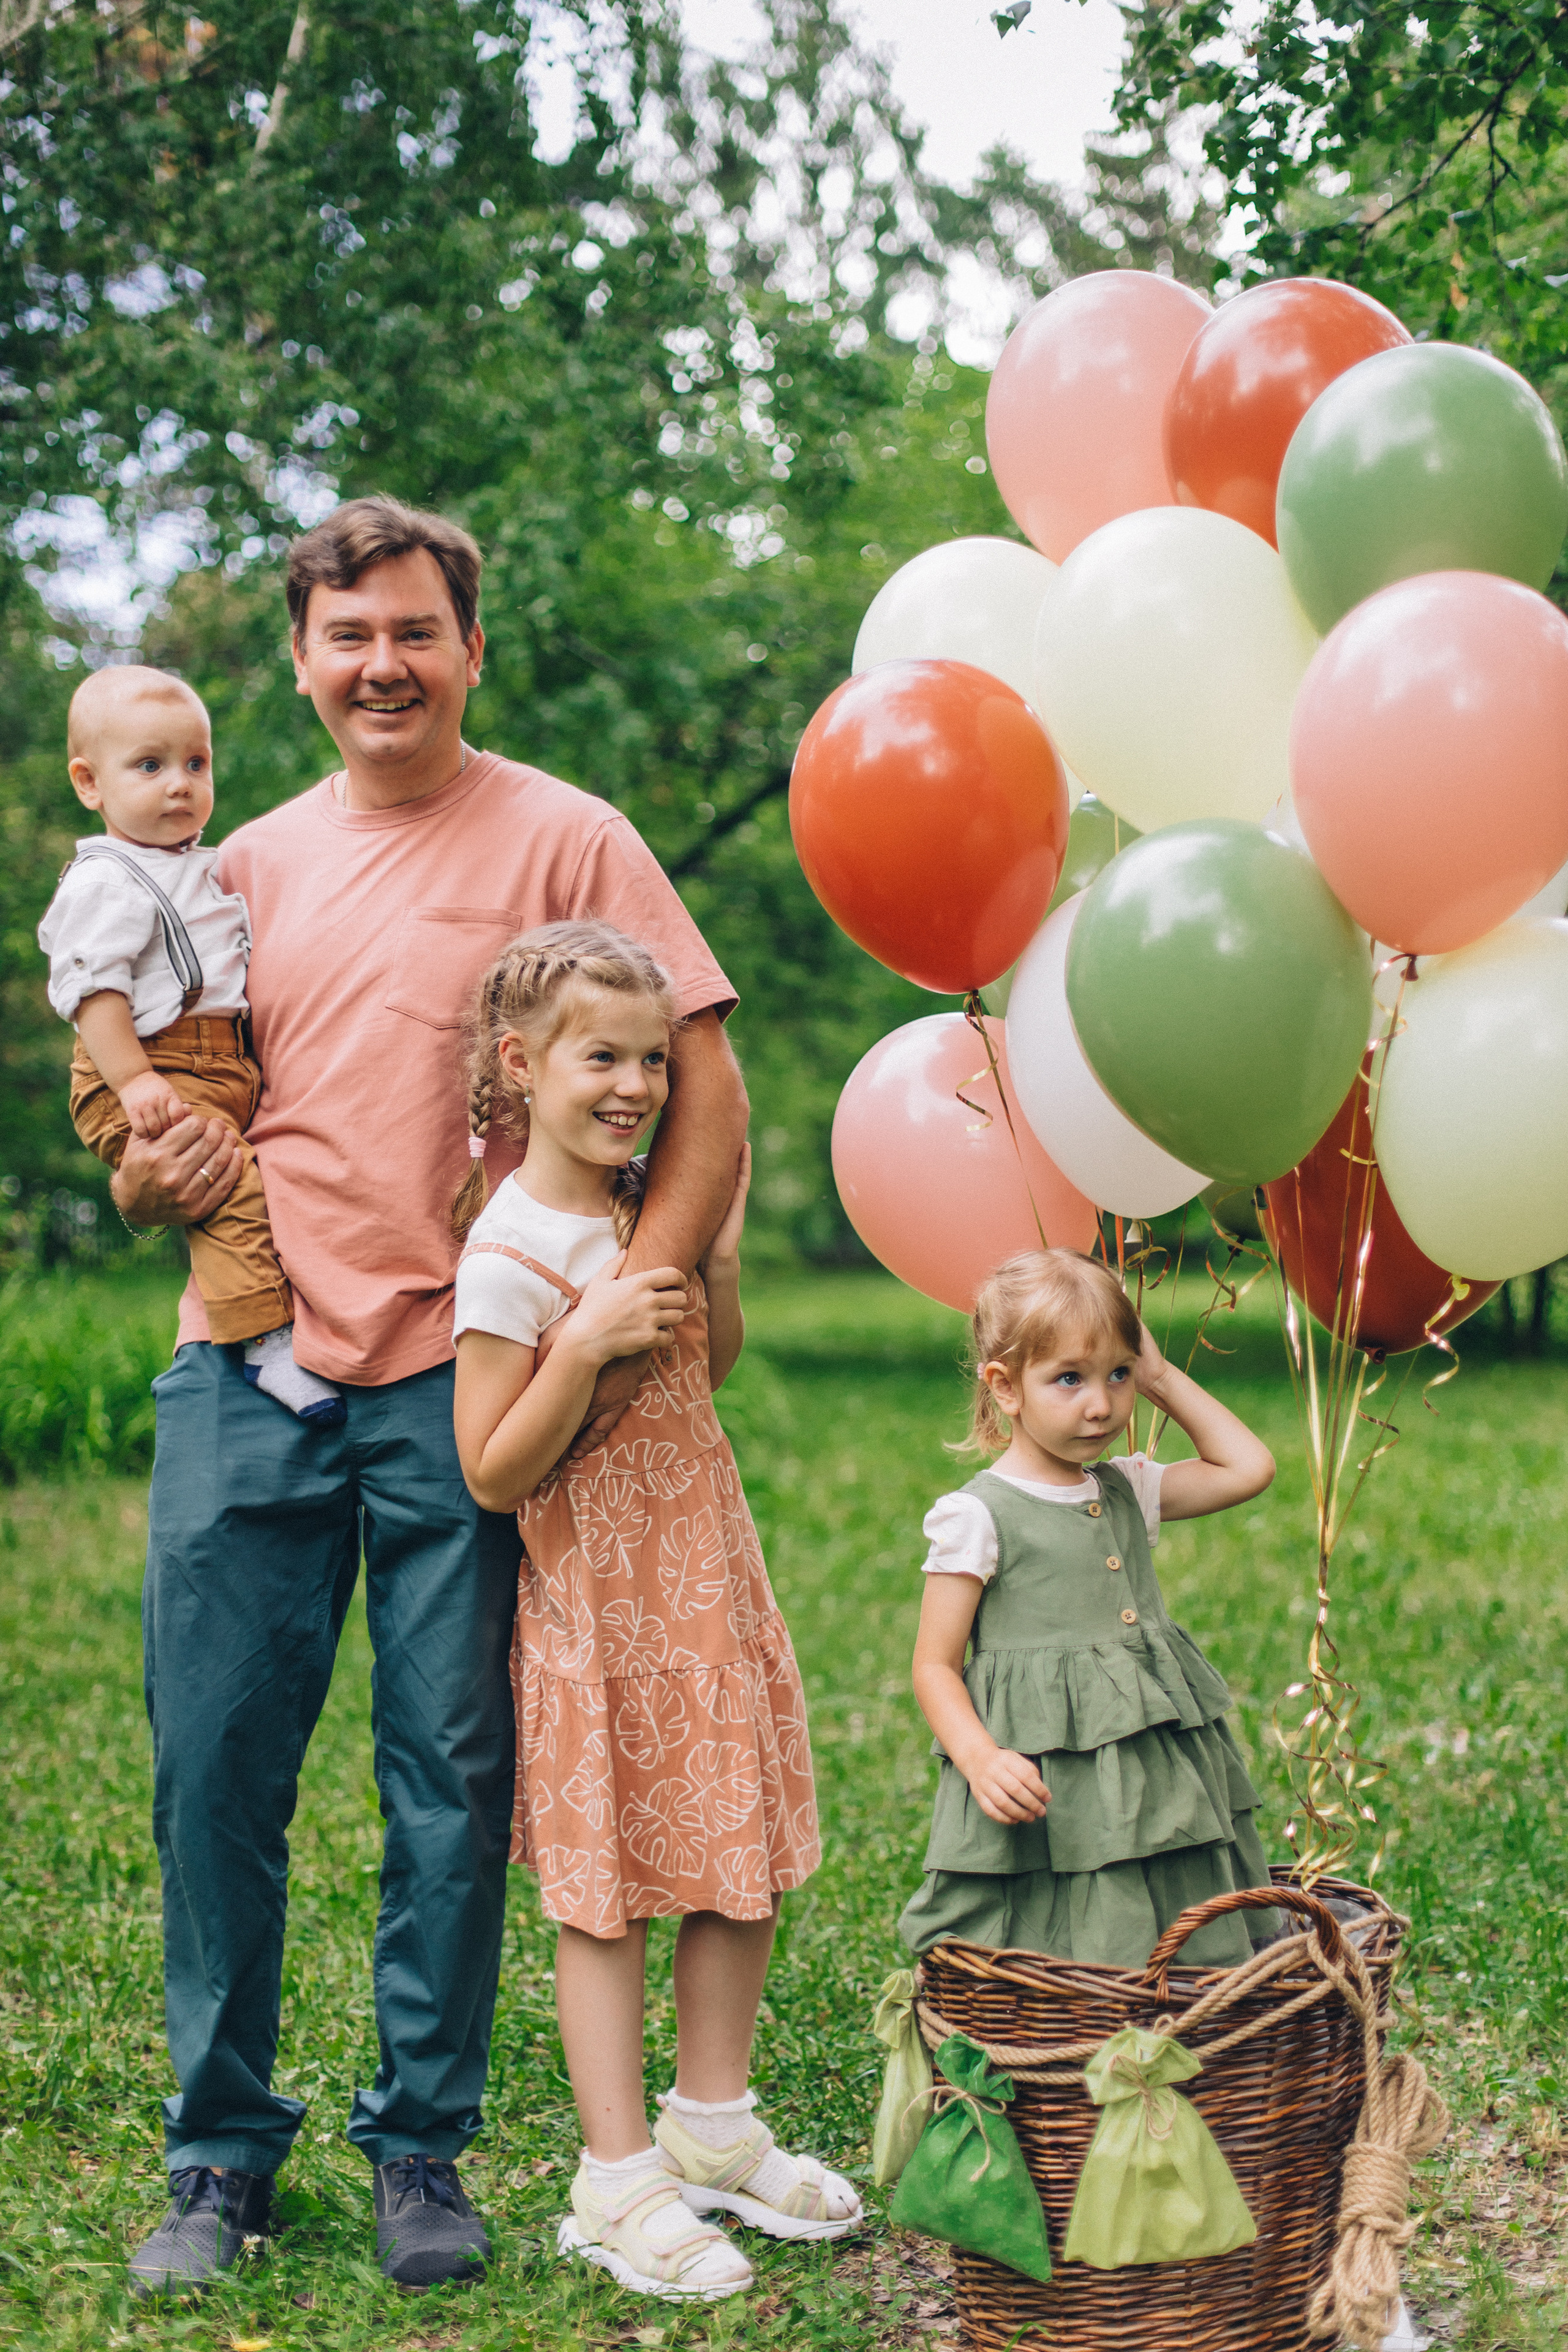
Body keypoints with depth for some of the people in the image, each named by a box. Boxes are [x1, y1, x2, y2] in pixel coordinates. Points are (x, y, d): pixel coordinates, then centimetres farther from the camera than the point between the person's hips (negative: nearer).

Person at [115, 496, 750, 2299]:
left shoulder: (563, 842, 2)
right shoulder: (245, 870, 14)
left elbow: (705, 1100, -3)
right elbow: (167, 1120, 22)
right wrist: (149, 1180, -2)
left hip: (457, 1381, -3)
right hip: (246, 1370, 3)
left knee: (452, 1777, 2)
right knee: (213, 1763, 2)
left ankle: (423, 2146, 18)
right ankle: (221, 2148, 17)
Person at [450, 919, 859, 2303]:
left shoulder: (650, 1205, 5)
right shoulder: (510, 1254, -17)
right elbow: (492, 1475, -17)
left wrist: (719, 1264, 2)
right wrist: (587, 1344, -28)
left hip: (707, 1573, 7)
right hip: (597, 1601, -7)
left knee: (745, 1860, 12)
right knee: (608, 1890, 0)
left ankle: (714, 2127, 29)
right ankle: (620, 2181, 11)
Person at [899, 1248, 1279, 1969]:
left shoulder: (1126, 1491, 11)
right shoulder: (976, 1516, -8)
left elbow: (1248, 1467, 16)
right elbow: (934, 1667, -7)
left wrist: (1164, 1379, 11)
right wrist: (981, 1759, -24)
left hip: (1156, 1775, 6)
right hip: (1046, 1795, -6)